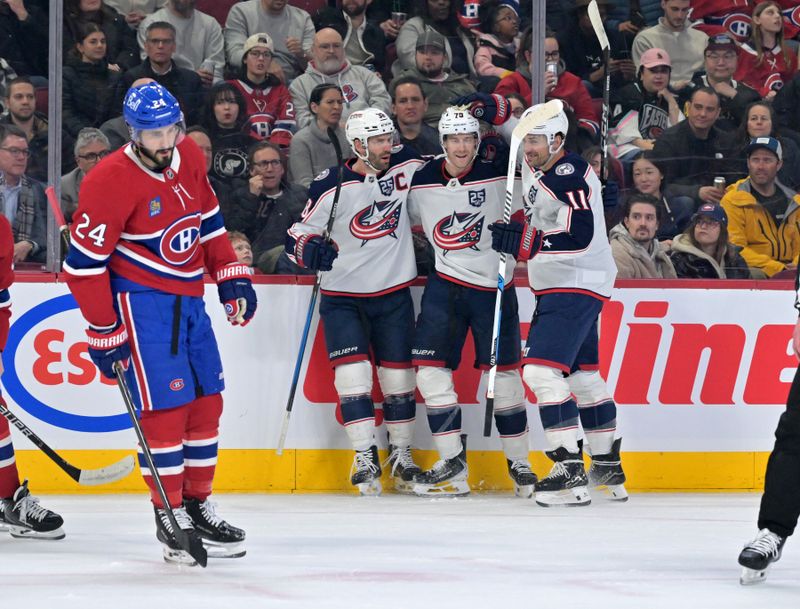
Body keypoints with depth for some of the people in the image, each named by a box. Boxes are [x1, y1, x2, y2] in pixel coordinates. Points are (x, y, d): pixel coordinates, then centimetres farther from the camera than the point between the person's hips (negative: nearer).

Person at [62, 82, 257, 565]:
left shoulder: (190, 158, 1)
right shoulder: (111, 181, -20)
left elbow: (208, 221, 18)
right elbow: (84, 263, -17)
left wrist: (232, 278, 11)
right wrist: (105, 333, -15)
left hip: (190, 299, 8)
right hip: (142, 303, -8)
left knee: (207, 402, 10)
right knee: (165, 407, -10)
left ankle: (198, 504, 22)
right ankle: (170, 517, -2)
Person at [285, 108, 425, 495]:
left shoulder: (407, 167, -4)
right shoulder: (330, 187, -13)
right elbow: (300, 232, -7)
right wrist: (310, 249, -26)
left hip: (394, 293, 3)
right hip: (343, 294, -3)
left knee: (398, 373, 7)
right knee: (353, 372, -12)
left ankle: (401, 453, 21)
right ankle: (365, 457, -5)